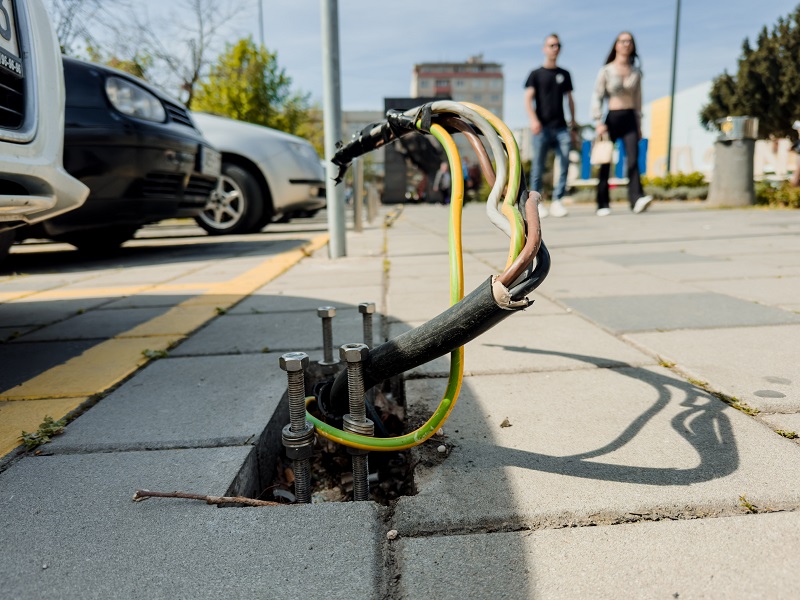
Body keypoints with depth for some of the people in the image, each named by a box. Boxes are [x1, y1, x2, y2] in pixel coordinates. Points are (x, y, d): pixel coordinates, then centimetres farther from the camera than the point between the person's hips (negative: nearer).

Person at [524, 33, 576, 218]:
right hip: (542, 127, -3)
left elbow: (569, 98, 22)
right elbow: (528, 98, -2)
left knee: (565, 163, -9)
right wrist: (533, 120, -17)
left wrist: (573, 119, 13)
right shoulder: (536, 74, 7)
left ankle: (557, 201, -4)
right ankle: (536, 202, 7)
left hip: (561, 127, 3)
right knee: (538, 165, -2)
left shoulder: (564, 74, 18)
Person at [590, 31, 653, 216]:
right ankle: (602, 205, 6)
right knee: (606, 163, 0)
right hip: (612, 118, -2)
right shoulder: (606, 71, 3)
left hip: (630, 118, 2)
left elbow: (638, 99, 16)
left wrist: (639, 125, 15)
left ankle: (637, 200, -23)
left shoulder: (636, 72, 12)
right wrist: (598, 122, -12)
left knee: (633, 160, -13)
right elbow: (596, 97, -1)